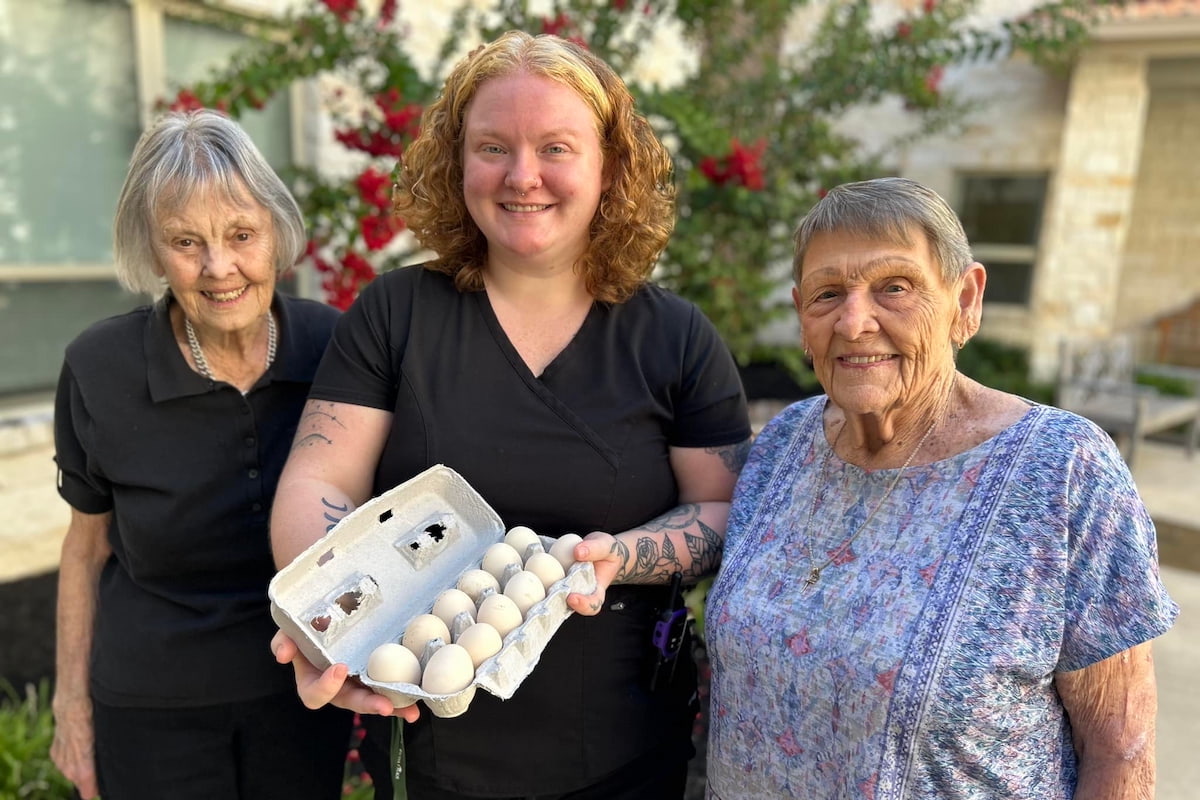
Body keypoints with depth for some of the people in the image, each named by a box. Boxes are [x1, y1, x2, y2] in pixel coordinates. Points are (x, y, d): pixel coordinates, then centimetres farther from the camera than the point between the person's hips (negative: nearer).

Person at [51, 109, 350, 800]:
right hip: (154, 708, -1)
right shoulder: (99, 369, -14)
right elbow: (90, 540, -1)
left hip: (307, 691, 1)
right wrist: (72, 695, 4)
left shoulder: (334, 347, -12)